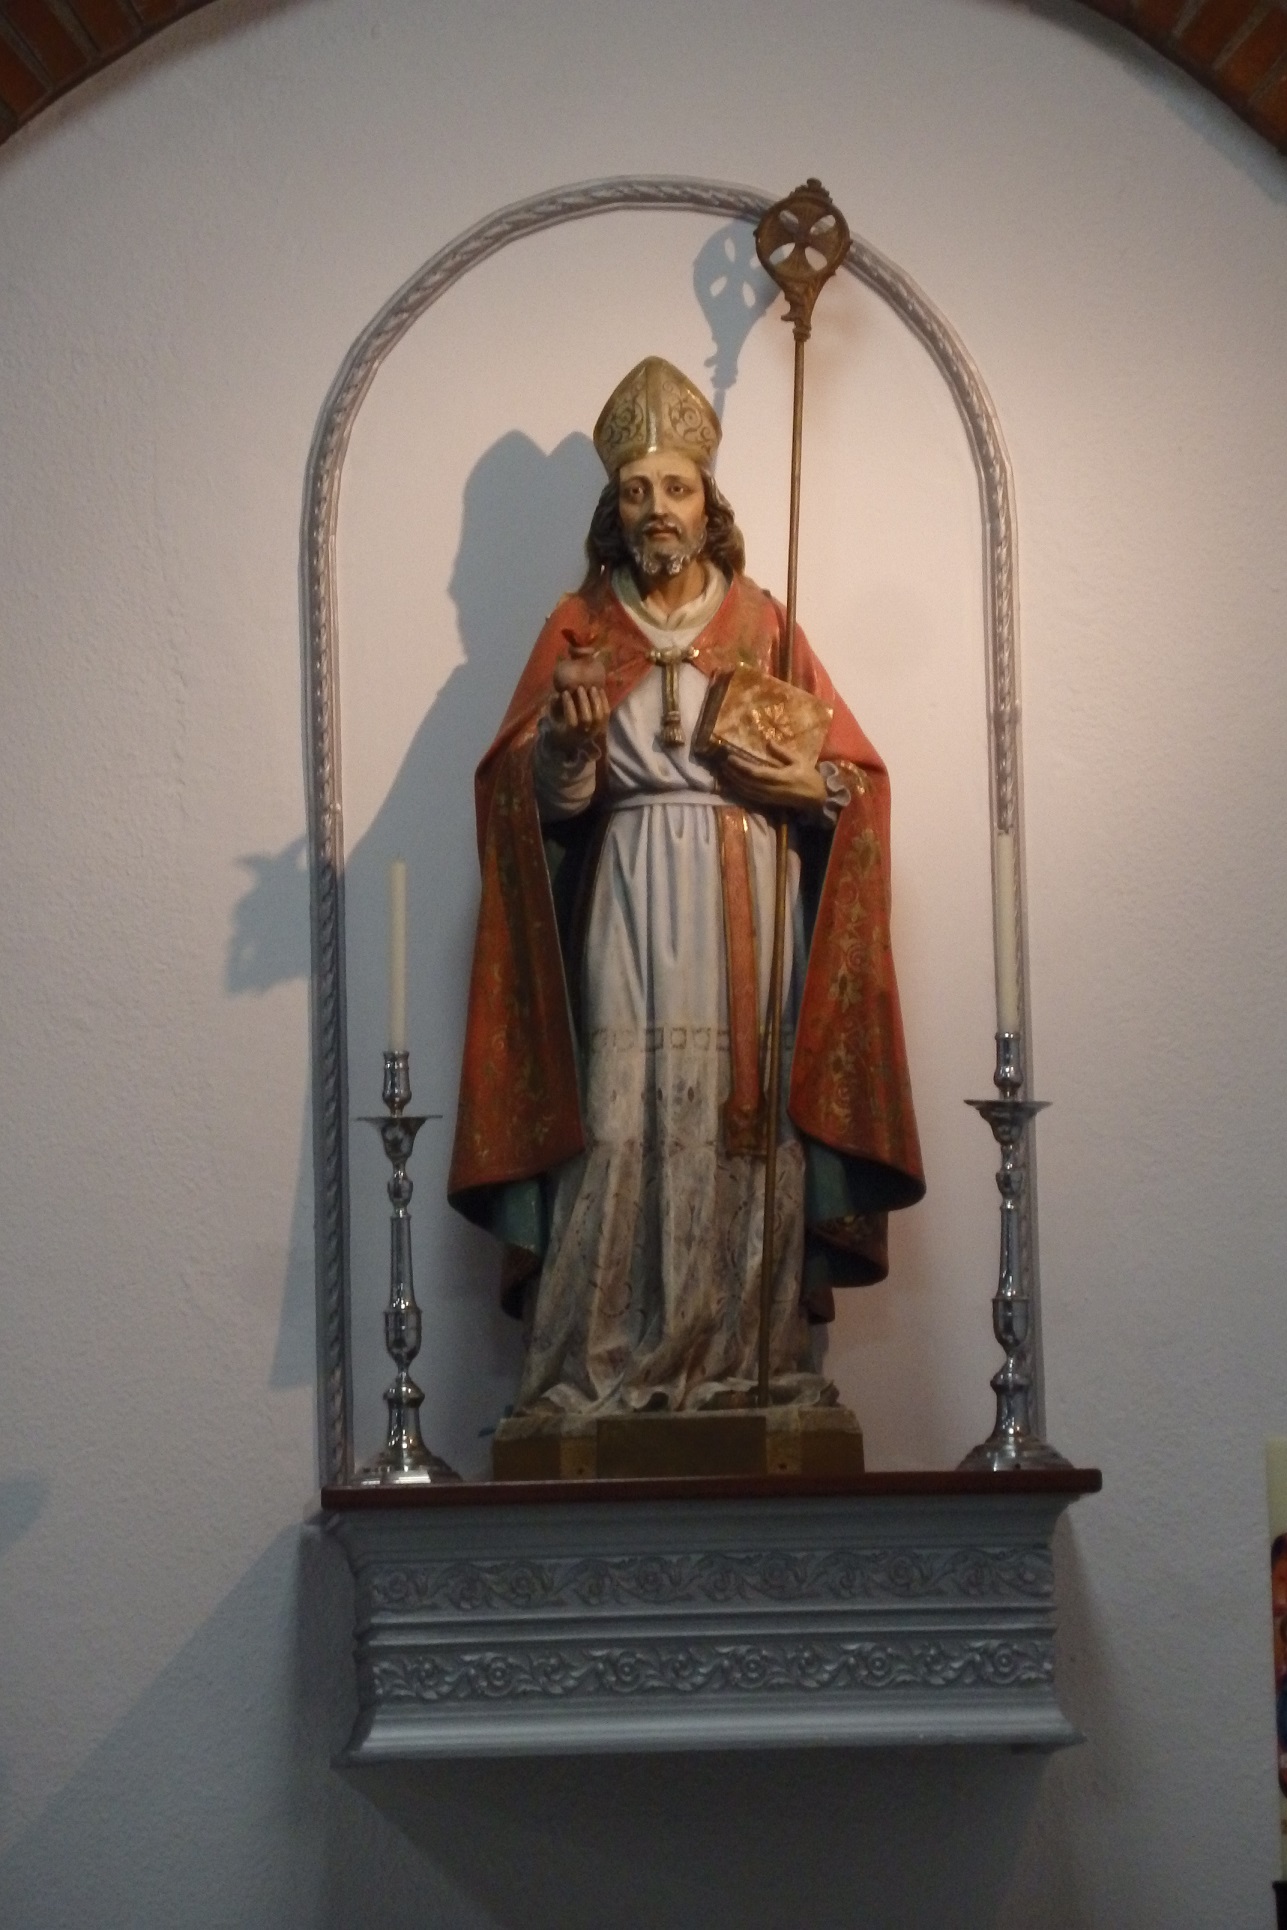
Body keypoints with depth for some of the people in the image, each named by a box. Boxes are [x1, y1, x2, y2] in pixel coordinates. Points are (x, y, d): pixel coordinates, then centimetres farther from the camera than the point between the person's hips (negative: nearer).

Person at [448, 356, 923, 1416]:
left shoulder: (762, 623, 11)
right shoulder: (580, 627, 10)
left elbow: (858, 776, 11)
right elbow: (533, 796, 2)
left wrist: (811, 784, -10)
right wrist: (568, 742, -18)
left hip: (747, 914, 1)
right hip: (627, 916, -1)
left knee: (747, 1128, -4)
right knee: (619, 1127, -9)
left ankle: (754, 1360, 2)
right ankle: (600, 1369, -6)